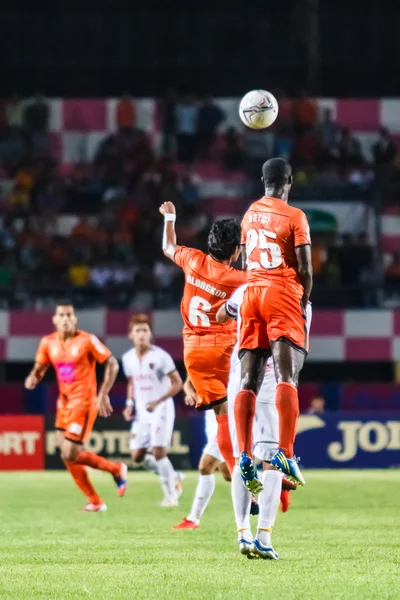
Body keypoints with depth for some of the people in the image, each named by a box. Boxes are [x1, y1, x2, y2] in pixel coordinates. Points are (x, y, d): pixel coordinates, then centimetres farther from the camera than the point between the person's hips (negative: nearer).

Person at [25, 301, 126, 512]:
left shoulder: (88, 341, -12)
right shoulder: (48, 343, 4)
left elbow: (112, 364, -6)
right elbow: (39, 368, 12)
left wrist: (103, 394, -13)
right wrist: (32, 379, -12)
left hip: (84, 403, -6)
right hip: (64, 403, 6)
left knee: (70, 454, -13)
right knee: (68, 456, 5)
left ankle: (116, 469, 9)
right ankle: (95, 502, 17)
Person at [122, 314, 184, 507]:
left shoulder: (160, 357, -15)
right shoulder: (128, 358, 3)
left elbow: (178, 384, -11)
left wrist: (158, 401, -20)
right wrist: (130, 403, 4)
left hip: (161, 410, -6)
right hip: (141, 412, 6)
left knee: (158, 452, -16)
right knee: (138, 456, 1)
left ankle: (170, 495, -1)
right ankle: (173, 477, 22)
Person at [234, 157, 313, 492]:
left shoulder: (249, 216, 15)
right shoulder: (295, 217, -3)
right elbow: (305, 269, -6)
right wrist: (305, 301, 8)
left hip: (252, 294, 5)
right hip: (284, 294, -5)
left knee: (249, 381, 1)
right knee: (287, 377, -13)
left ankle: (245, 457, -10)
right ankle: (285, 453, -26)